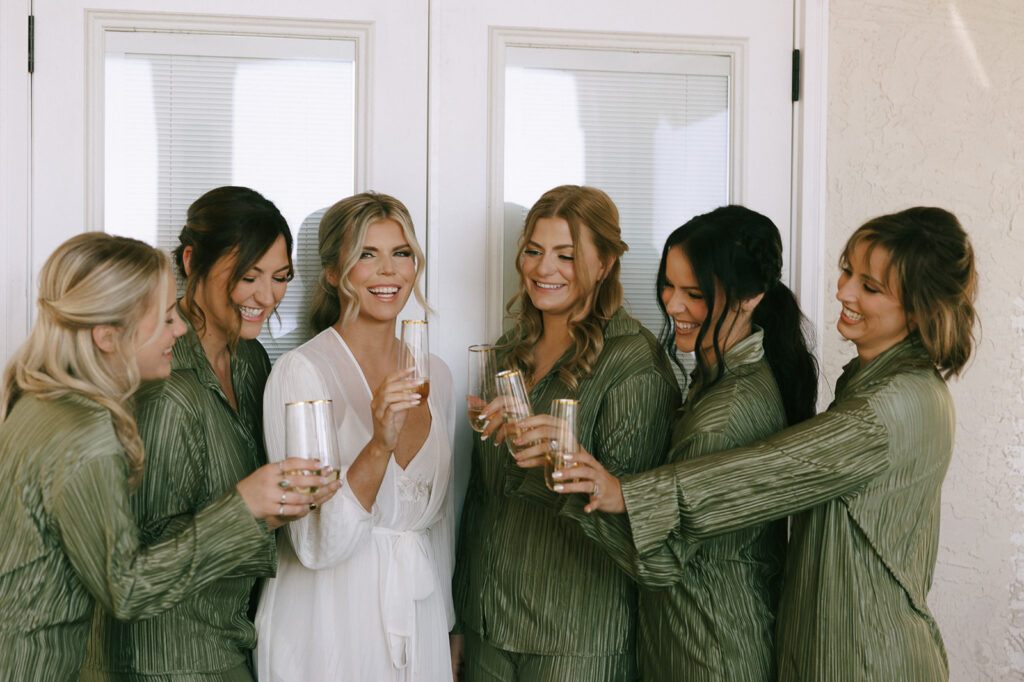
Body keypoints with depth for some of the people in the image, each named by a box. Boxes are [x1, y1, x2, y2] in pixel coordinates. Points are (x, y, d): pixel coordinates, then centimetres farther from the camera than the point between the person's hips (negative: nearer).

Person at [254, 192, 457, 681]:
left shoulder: (434, 375, 5)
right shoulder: (300, 372, -13)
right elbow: (316, 546, -19)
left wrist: (446, 627, 16)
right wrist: (380, 445, -31)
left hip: (421, 624, 5)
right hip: (328, 634, -5)